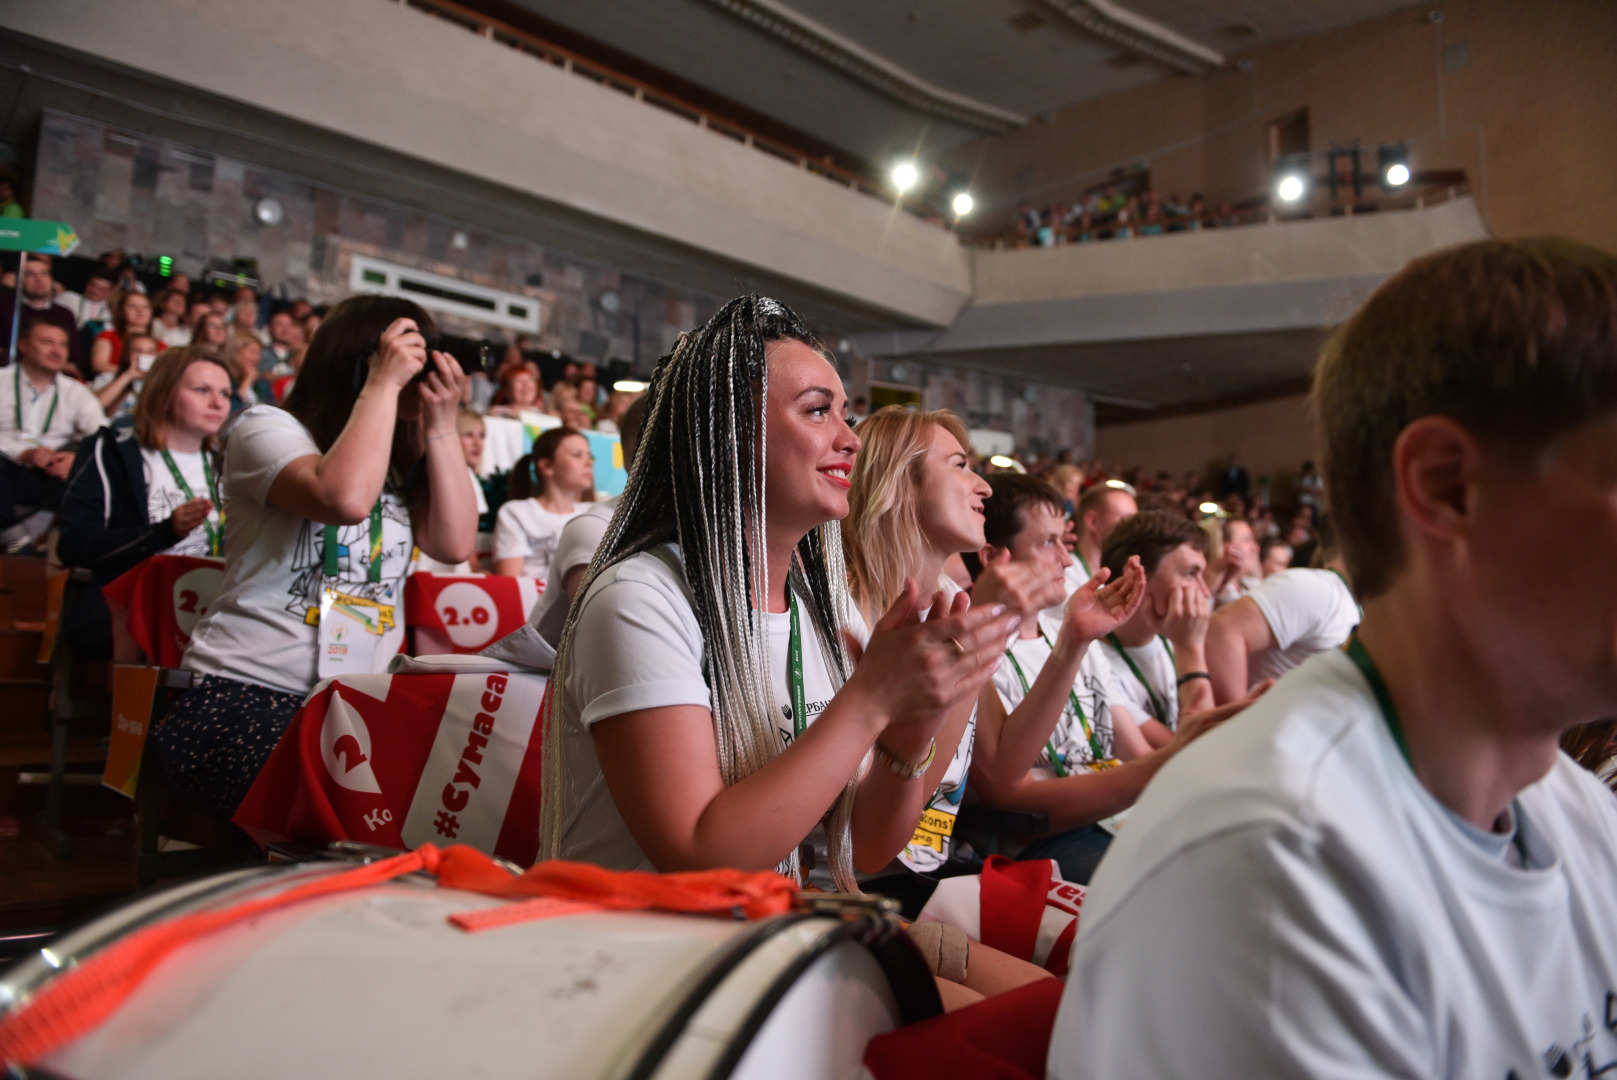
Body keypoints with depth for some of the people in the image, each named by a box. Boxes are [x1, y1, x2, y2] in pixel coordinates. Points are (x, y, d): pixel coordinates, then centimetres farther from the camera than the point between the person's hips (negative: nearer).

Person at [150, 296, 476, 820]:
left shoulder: (404, 463, 17)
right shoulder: (267, 428, 2)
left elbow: (455, 544, -1)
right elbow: (344, 497, -21)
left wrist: (440, 422, 0)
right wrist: (385, 382, -11)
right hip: (247, 693, -5)